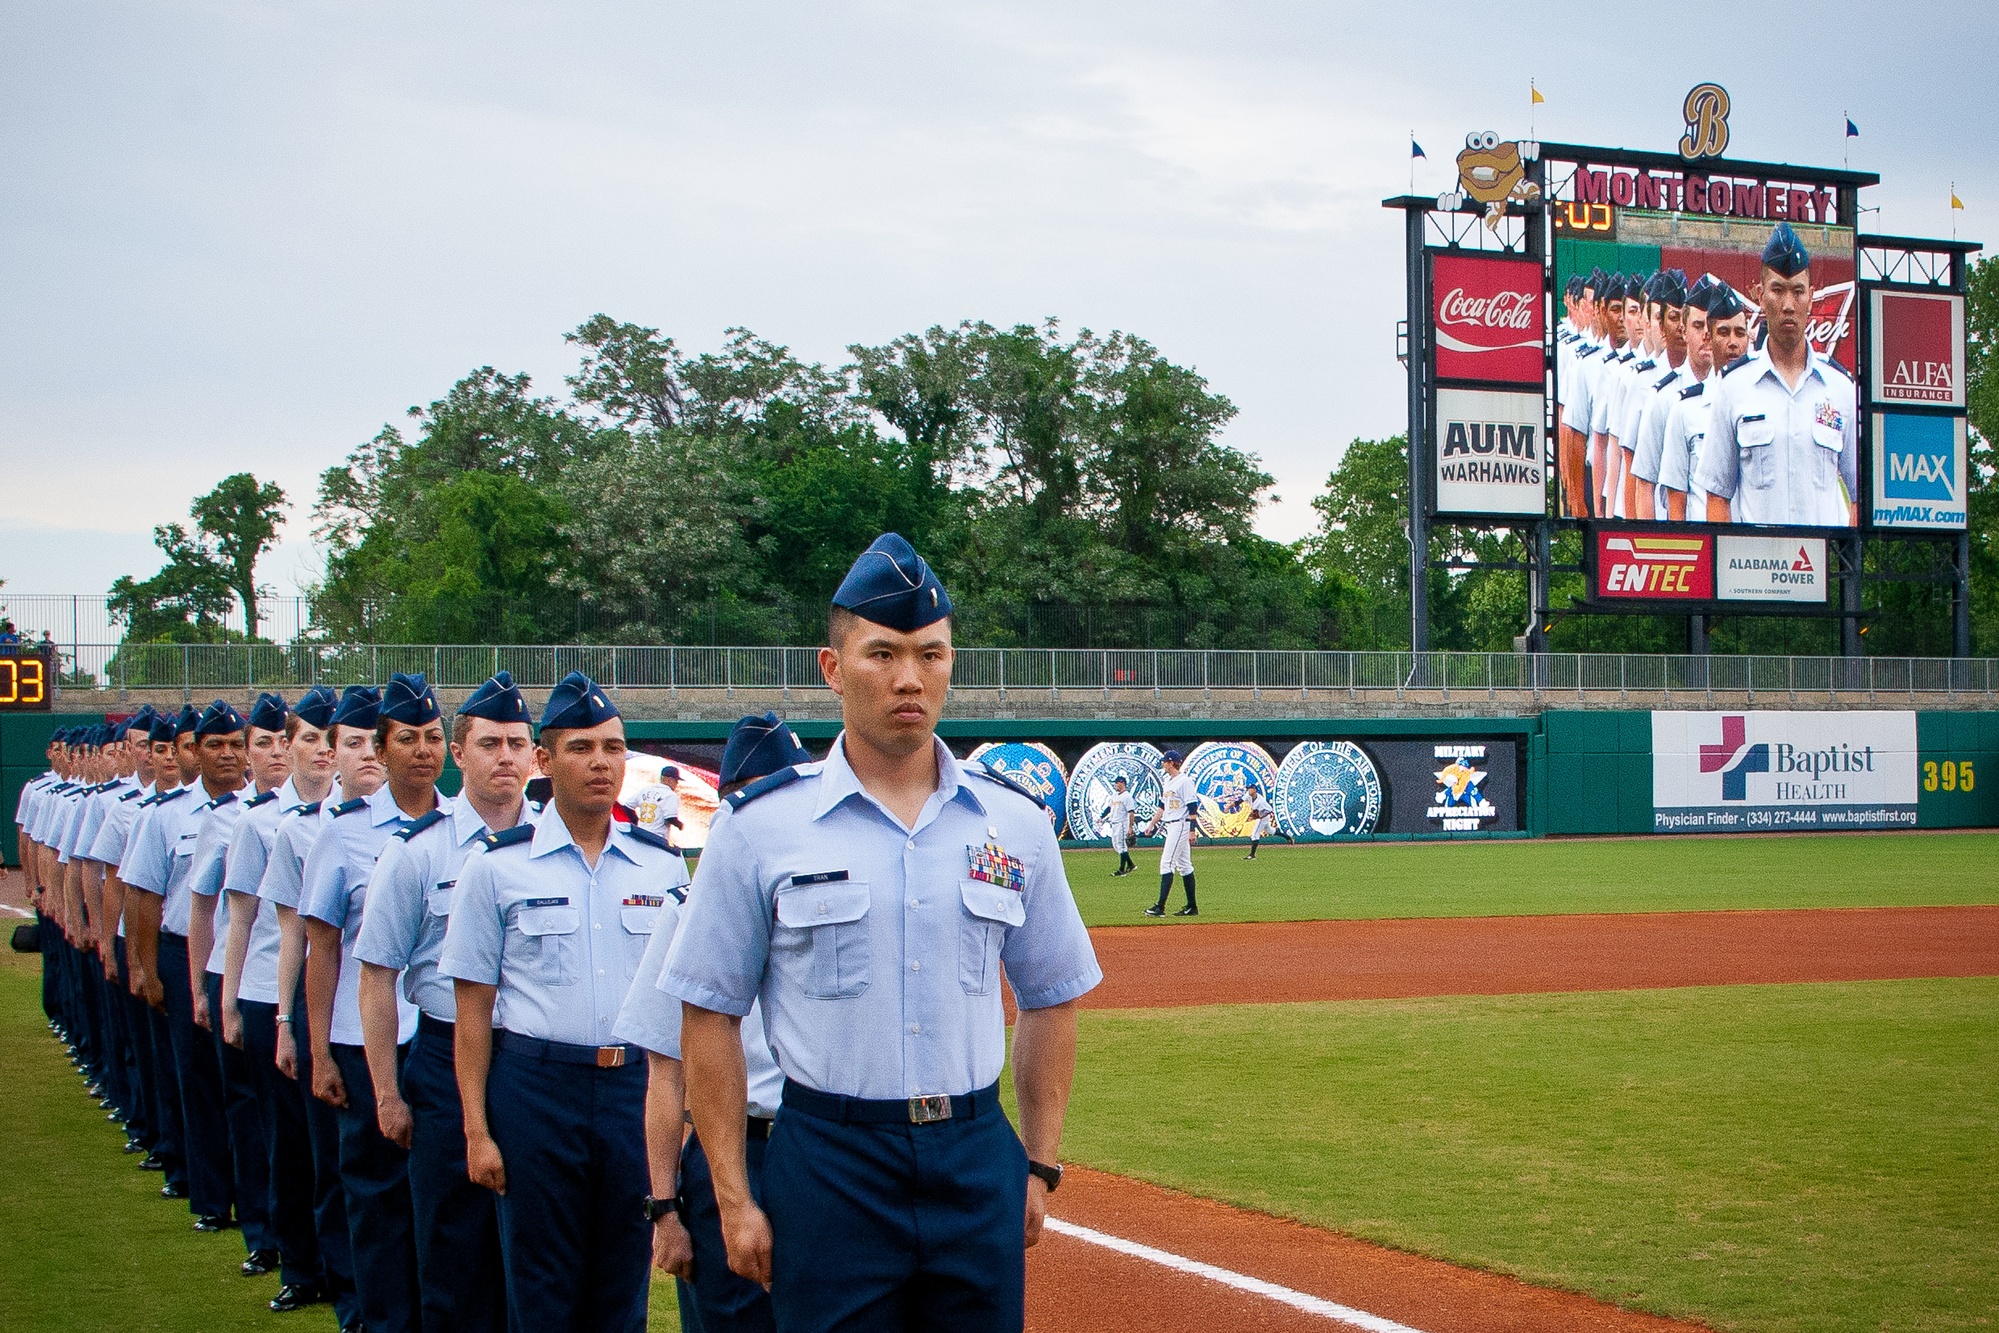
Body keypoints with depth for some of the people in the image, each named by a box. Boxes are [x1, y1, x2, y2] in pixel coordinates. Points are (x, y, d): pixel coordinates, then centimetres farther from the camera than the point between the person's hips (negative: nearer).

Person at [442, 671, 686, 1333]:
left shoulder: (662, 864, 7)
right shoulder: (497, 866, 0)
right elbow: (474, 1006, 0)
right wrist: (476, 1129, -5)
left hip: (637, 1088, 2)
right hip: (535, 1086, -2)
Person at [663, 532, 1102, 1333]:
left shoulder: (1014, 822, 6)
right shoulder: (762, 828, -3)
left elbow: (1050, 999, 13)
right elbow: (709, 1013, -1)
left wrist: (1039, 1164, 8)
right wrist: (733, 1197, -4)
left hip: (978, 1163, 3)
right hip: (828, 1168, -2)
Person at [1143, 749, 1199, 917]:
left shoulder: (1185, 781, -13)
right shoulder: (1166, 782, 15)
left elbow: (1192, 807, -16)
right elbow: (1162, 806, 22)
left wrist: (1192, 831, -20)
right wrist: (1152, 824, 16)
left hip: (1181, 825, -10)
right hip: (1170, 826, 10)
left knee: (1167, 863, -13)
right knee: (1183, 865, 10)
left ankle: (1160, 906, -15)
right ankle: (1192, 907, 14)